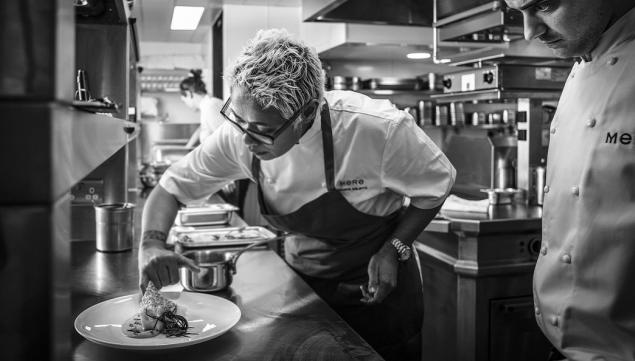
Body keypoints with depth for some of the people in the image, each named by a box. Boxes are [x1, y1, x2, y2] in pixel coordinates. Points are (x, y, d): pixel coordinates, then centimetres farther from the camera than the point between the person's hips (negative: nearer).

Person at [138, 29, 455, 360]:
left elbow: (435, 184, -12)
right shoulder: (239, 136, -19)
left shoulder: (378, 130, -30)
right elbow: (172, 186, -6)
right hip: (302, 283, 4)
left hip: (376, 287, -3)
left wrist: (394, 250, -22)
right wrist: (152, 243, -24)